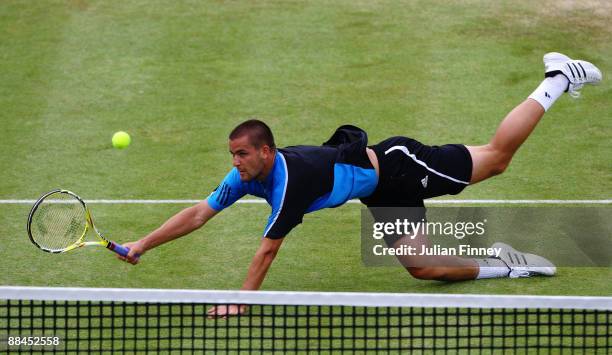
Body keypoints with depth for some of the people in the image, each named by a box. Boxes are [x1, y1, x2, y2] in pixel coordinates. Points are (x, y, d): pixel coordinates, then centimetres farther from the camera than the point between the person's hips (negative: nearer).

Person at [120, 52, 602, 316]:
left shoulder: (288, 177, -33)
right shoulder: (247, 176, -10)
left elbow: (268, 249, -32)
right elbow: (197, 214, -6)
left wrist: (242, 298, -31)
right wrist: (142, 245, -11)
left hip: (395, 167, -7)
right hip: (382, 195, 7)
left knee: (495, 157, 4)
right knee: (423, 267, 8)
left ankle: (557, 81, 21)